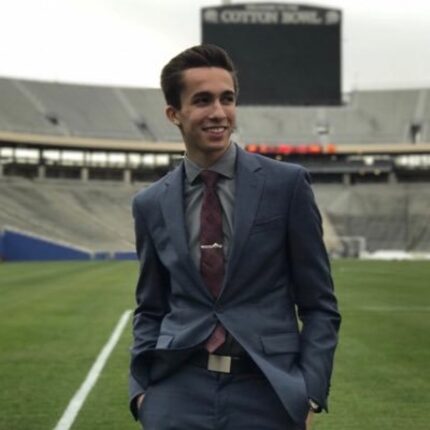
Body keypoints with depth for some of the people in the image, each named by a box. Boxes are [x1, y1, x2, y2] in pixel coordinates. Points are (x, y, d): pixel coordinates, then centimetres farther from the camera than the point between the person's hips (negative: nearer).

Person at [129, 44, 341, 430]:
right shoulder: (151, 205, 6)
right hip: (178, 393, 2)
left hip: (266, 393, -1)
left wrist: (310, 393, -7)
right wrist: (141, 387, 2)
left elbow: (319, 304, 1)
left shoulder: (287, 183, -1)